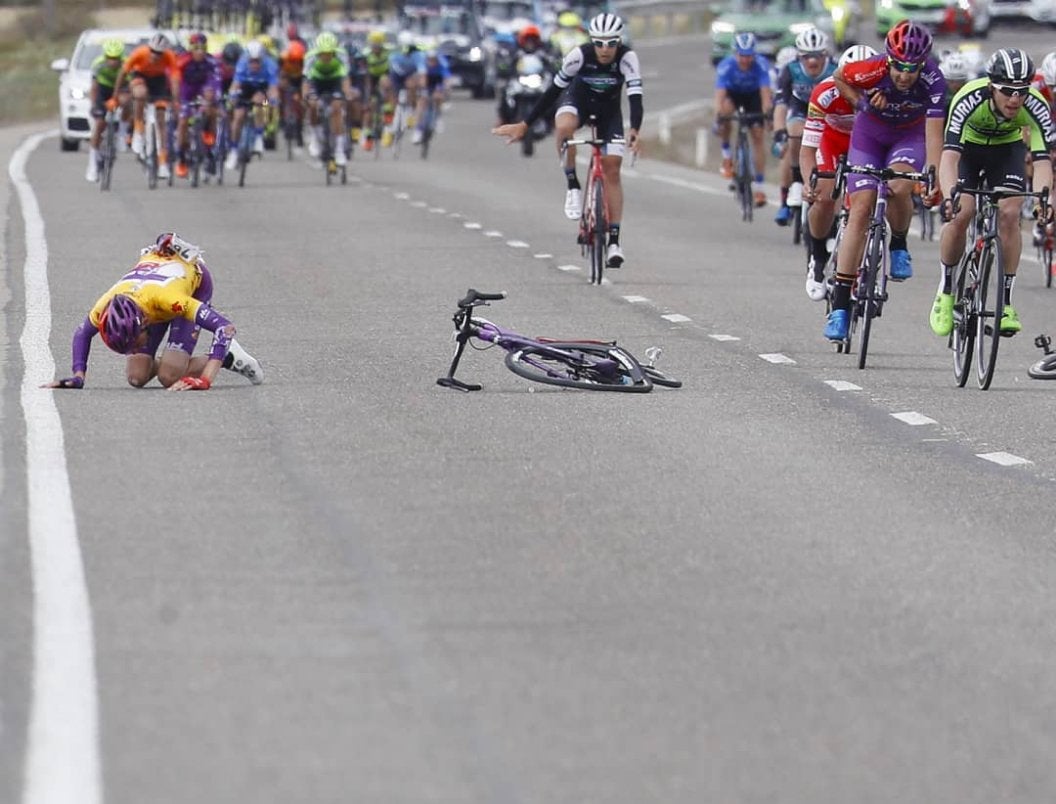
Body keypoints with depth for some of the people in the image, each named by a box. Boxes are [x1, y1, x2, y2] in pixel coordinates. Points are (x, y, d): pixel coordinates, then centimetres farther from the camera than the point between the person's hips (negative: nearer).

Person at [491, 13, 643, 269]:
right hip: (578, 98, -1)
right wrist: (525, 125, -21)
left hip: (609, 109, 1)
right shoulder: (579, 55, -30)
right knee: (563, 126, -38)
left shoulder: (627, 58, -30)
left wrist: (634, 130, -57)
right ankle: (573, 187, -20)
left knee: (612, 171, -7)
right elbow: (553, 90, -22)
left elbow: (635, 97, -38)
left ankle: (614, 240, -1)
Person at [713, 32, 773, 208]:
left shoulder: (760, 65, -31)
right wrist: (718, 116, -54)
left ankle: (759, 187, -6)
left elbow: (765, 92, -39)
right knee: (725, 111, -34)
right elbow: (720, 94, -39)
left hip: (753, 95, 0)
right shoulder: (726, 66, -32)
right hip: (732, 93, 0)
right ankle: (727, 156, -12)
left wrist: (767, 112, -55)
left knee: (757, 136, -10)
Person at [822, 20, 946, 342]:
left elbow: (934, 132, -35)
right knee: (861, 209, -11)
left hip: (910, 135, 0)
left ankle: (899, 246, 1)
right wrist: (862, 103, -17)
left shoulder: (933, 81, -31)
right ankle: (840, 303, -9)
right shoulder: (872, 70, -30)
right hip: (870, 133, 0)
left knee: (899, 187, -32)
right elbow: (838, 76, -6)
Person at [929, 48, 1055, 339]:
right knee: (960, 214, -19)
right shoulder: (969, 100, -38)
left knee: (1009, 214, -19)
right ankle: (946, 290, 3)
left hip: (1007, 148, 1)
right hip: (968, 145, -1)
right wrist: (948, 196, -62)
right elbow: (949, 155, -45)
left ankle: (1006, 301, -9)